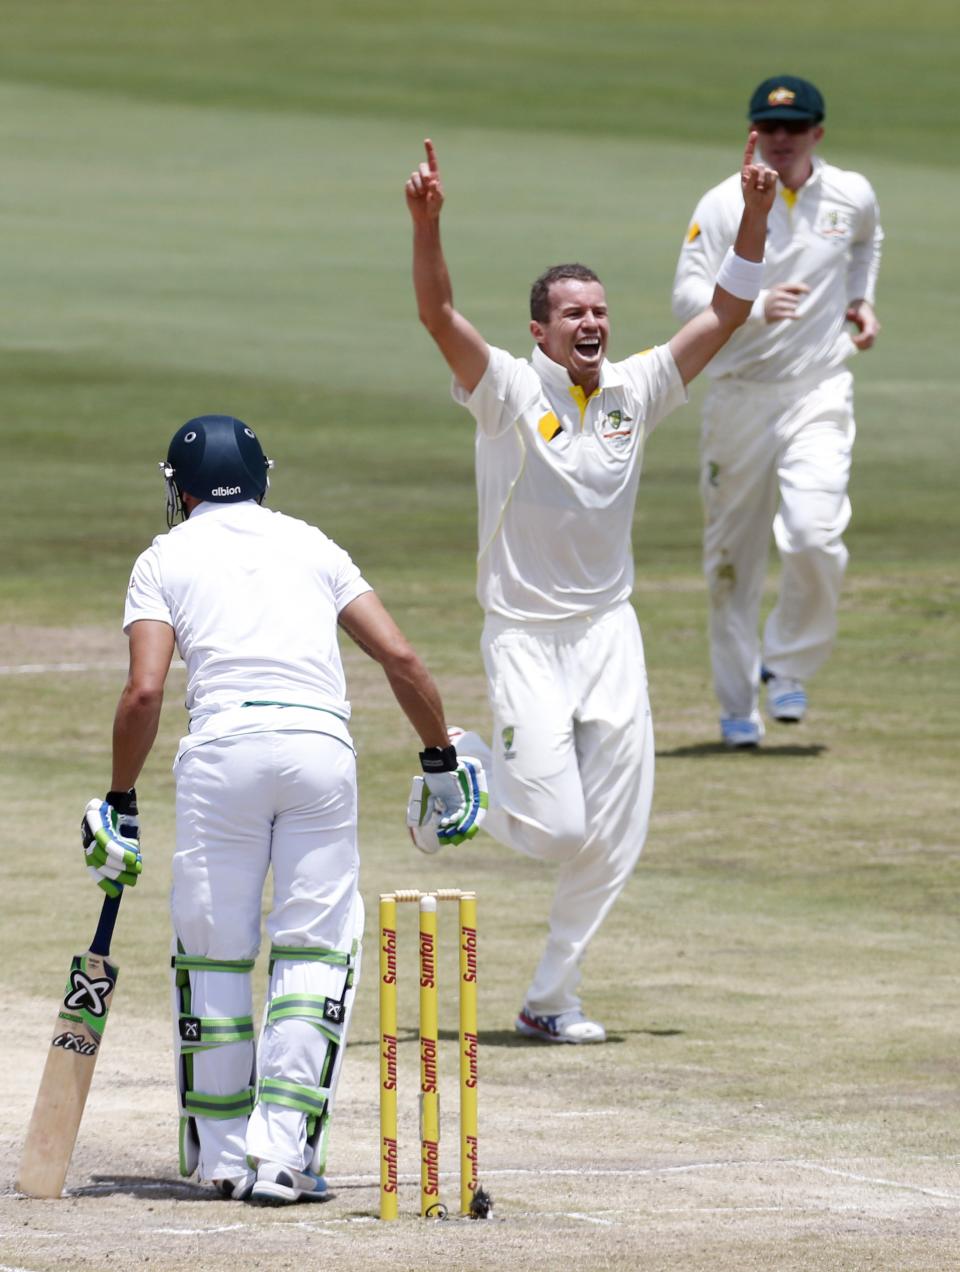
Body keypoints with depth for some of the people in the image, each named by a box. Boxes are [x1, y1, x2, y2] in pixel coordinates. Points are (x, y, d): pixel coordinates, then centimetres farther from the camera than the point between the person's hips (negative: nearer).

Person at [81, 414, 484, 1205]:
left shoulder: (167, 558, 14)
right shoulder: (312, 546, 22)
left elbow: (145, 690, 1)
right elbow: (400, 656, 12)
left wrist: (120, 805, 8)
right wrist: (442, 764, 20)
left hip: (225, 747, -1)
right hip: (323, 746, 1)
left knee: (213, 949, 11)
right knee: (317, 949, 5)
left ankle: (221, 1154, 16)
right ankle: (281, 1154, -6)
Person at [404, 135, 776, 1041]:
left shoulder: (635, 391, 4)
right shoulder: (509, 394, -8)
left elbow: (725, 314, 3)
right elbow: (438, 315, -23)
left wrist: (755, 214, -10)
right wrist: (426, 224, -38)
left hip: (610, 633, 5)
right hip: (525, 636, -5)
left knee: (612, 839, 1)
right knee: (555, 827, -11)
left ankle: (550, 999, 15)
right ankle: (465, 767, 21)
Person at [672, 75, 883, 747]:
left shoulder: (851, 195, 3)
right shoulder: (723, 205, -7)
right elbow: (688, 293, -17)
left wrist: (861, 299, 13)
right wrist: (756, 308, -32)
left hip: (819, 393, 1)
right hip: (739, 394, -1)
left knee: (814, 535, -18)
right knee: (733, 554, 5)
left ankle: (788, 668, 6)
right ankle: (738, 704, 19)